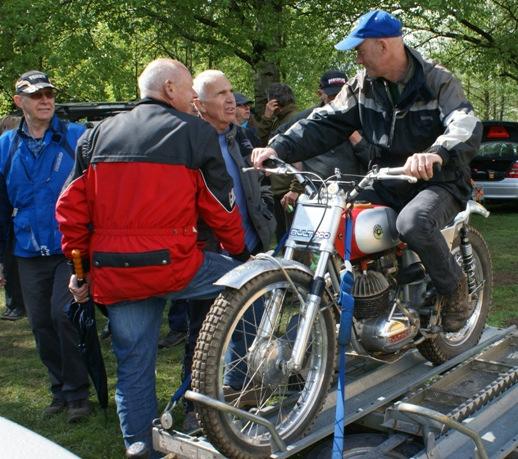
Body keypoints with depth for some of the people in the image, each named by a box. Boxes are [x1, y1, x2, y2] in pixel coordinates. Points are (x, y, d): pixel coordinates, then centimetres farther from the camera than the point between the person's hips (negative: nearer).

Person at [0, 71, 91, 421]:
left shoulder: (78, 138, -3)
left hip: (71, 249, -4)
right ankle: (61, 390, 27)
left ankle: (77, 393, 7)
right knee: (42, 324, 10)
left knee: (64, 315, -11)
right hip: (29, 254, 4)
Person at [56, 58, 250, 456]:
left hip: (111, 274, 5)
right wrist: (242, 253, 14)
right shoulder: (195, 132, -1)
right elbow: (220, 206, 0)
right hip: (172, 264, -5)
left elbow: (72, 205, 9)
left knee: (133, 366, 16)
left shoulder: (98, 134, 13)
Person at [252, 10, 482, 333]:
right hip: (387, 184, 6)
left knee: (413, 223, -37)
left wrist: (437, 154, -51)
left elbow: (467, 126, -28)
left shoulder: (438, 82, -12)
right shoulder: (363, 85, 3)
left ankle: (455, 288, -8)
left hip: (438, 182, -5)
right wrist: (280, 148, -17)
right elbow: (325, 123, -1)